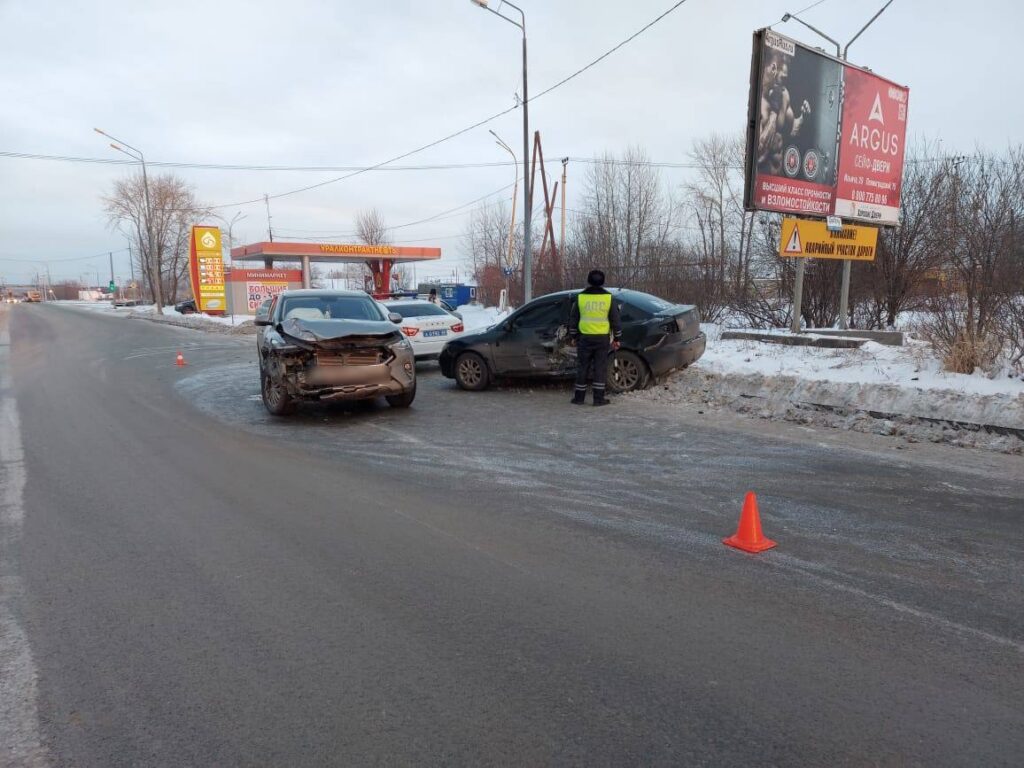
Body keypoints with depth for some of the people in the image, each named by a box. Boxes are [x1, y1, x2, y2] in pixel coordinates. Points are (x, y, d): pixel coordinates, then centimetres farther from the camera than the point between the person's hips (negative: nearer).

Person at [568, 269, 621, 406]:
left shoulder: (581, 297, 1)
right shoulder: (608, 298, -2)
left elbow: (573, 319, 7)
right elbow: (615, 320, 2)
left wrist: (572, 336, 17)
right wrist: (616, 338, 9)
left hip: (584, 338, 1)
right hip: (602, 339, -1)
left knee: (582, 367, 8)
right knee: (600, 368, 4)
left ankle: (579, 397, 11)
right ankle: (598, 398, 3)